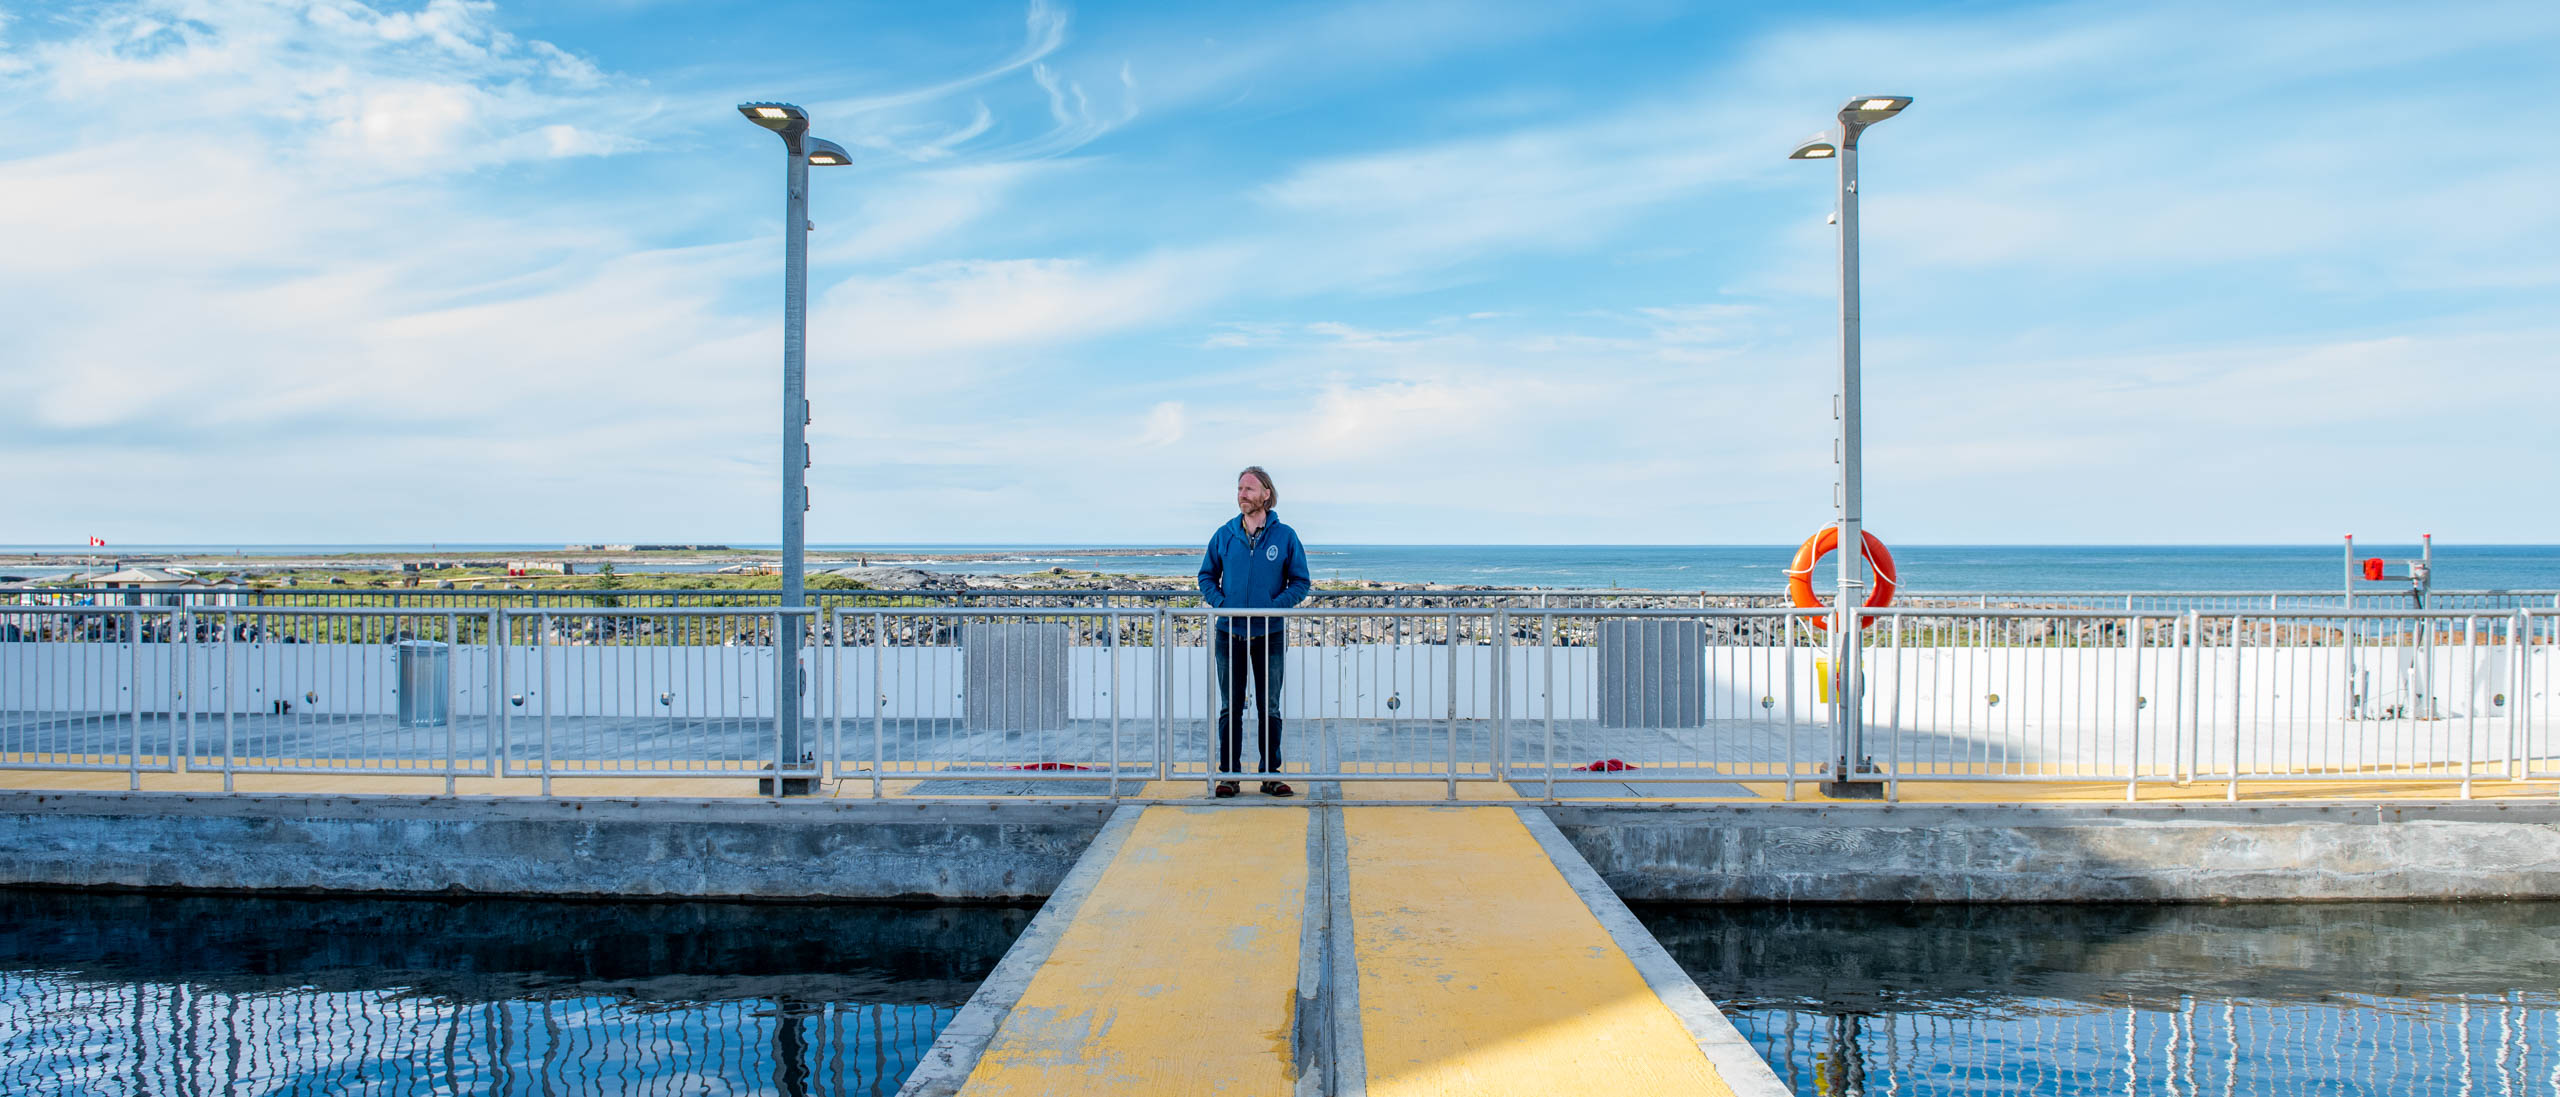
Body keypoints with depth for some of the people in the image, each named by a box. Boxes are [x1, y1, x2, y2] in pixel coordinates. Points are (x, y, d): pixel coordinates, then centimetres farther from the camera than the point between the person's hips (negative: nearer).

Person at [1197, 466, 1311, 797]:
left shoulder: (1285, 536, -1)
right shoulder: (1224, 535, 4)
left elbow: (1301, 582, 2)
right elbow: (1207, 576, 12)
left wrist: (1274, 606, -12)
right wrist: (1220, 603, -6)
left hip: (1269, 634, -1)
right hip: (1230, 633, 1)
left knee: (1269, 708, 6)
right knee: (1230, 708, 6)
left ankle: (1270, 775, 14)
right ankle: (1228, 774, 13)